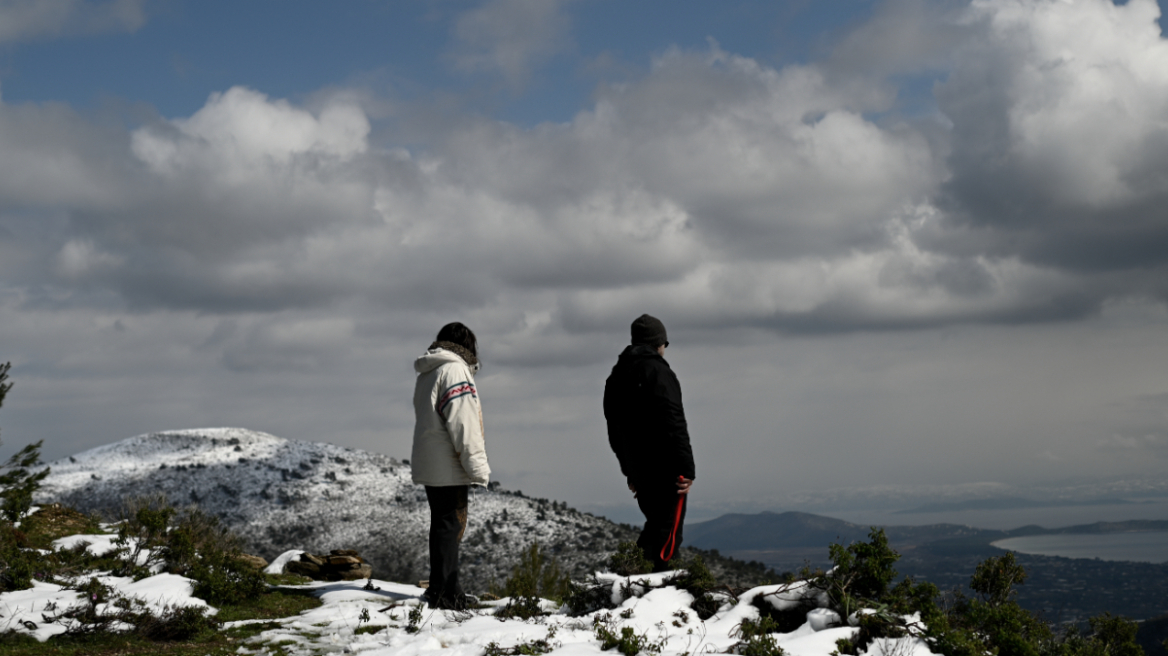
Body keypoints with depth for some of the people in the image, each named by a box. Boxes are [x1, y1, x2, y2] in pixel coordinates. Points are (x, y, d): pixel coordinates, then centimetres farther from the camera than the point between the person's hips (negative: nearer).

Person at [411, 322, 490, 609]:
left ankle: (445, 590, 21)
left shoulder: (426, 374, 19)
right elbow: (463, 424, -19)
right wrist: (478, 466, -17)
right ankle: (443, 594, -5)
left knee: (443, 526, 15)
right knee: (450, 526, -6)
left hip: (429, 466, 10)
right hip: (449, 468, -10)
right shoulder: (454, 370, -12)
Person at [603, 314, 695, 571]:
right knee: (668, 532, -5)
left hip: (638, 471, 8)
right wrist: (686, 468, -17)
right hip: (664, 470, -8)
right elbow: (673, 423, -18)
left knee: (655, 526, 20)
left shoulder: (616, 376, 16)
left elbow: (614, 431, 21)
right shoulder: (657, 371, -11)